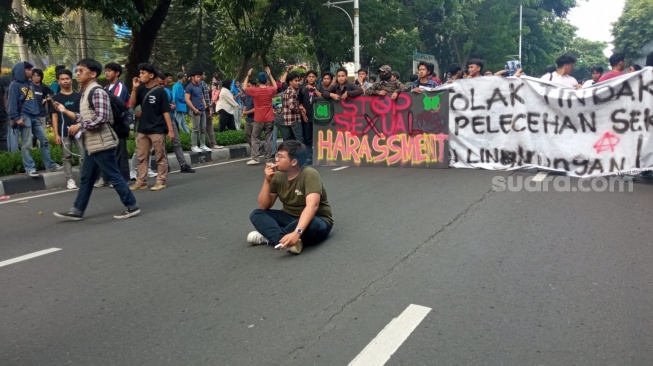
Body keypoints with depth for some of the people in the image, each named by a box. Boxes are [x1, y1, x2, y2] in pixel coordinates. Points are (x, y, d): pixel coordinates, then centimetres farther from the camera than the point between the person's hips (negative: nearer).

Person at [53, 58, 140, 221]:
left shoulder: (97, 92, -14)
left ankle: (132, 206, 5)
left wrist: (79, 126, -15)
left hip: (102, 144, -10)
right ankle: (77, 211, 21)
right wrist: (65, 111, 18)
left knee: (114, 176, -4)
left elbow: (101, 118, -23)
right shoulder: (85, 93, 16)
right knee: (86, 179, 14)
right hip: (92, 144, 10)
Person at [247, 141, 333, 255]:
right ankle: (285, 240, -35)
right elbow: (263, 206, -4)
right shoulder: (278, 177, -4)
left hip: (317, 220, -6)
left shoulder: (309, 174, -22)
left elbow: (312, 205, -37)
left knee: (311, 225, -41)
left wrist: (297, 232, -49)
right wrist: (267, 181, -17)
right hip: (291, 218, 6)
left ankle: (269, 236, -25)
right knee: (257, 214, -13)